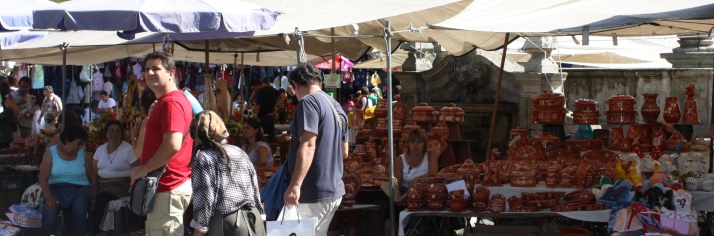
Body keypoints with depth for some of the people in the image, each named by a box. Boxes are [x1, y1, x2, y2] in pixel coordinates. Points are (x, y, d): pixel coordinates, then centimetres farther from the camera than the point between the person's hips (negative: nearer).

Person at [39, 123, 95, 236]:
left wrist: (93, 197, 0)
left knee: (80, 206, -35)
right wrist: (48, 197, -22)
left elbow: (92, 176, 14)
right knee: (50, 209, -34)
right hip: (56, 189, -1)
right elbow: (43, 178, -6)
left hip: (79, 189, 1)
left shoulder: (84, 155, 6)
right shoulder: (50, 153, 0)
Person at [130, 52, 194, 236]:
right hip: (165, 185, 12)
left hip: (168, 188, -12)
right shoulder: (164, 102, 20)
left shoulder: (171, 102, -16)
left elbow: (173, 145, -27)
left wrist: (143, 169, -18)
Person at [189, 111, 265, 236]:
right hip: (254, 222, 6)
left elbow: (204, 201, -11)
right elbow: (255, 191, 13)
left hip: (227, 226, -6)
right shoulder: (239, 152, 12)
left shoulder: (202, 159, -6)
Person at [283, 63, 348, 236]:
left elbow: (308, 146, -23)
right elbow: (344, 152, 22)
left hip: (313, 193, -9)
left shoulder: (309, 101, -12)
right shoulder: (336, 107, 16)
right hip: (334, 190, 9)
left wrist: (295, 185, -28)